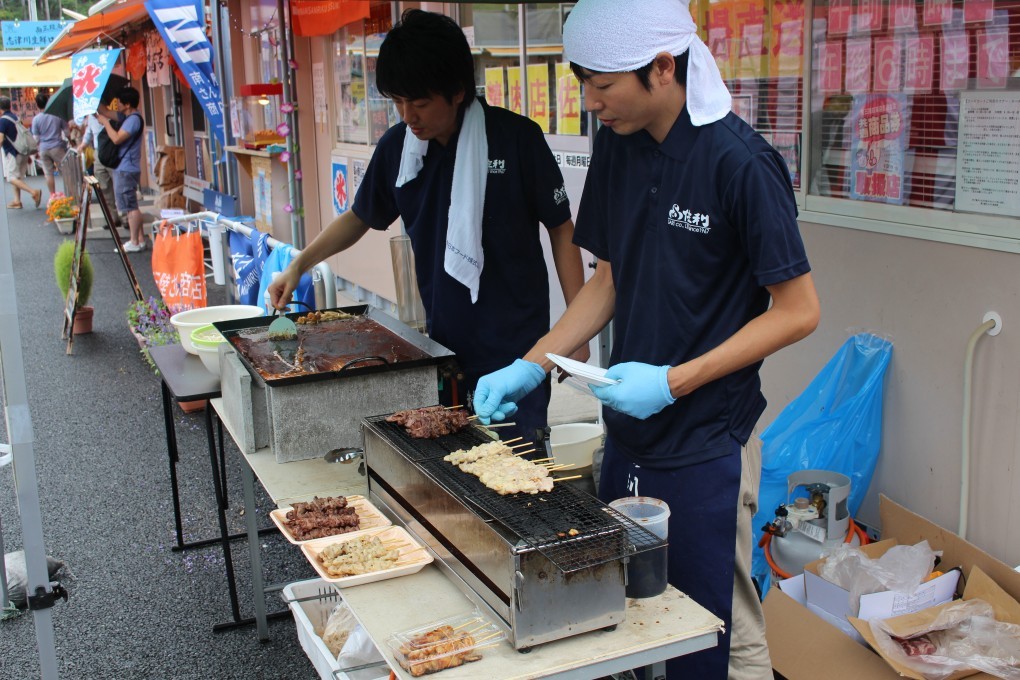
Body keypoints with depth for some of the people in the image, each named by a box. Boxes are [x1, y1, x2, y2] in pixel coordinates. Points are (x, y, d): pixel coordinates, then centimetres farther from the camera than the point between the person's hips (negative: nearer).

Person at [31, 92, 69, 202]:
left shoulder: (36, 119, -2)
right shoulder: (58, 115, -1)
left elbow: (36, 138, 1)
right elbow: (66, 131, 4)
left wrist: (38, 151, 11)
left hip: (43, 149, 1)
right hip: (57, 147, -1)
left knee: (49, 173, 5)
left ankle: (53, 195, 8)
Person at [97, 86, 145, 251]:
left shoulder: (134, 119, -16)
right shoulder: (126, 117, 13)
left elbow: (117, 138, -23)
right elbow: (106, 112, 24)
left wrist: (105, 122, -11)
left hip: (126, 169, -10)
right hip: (123, 168, 10)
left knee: (130, 206, -7)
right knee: (131, 206, 13)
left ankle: (135, 243, -4)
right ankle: (140, 239, 18)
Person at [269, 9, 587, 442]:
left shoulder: (515, 138, -12)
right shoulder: (397, 147, 1)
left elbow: (560, 229, -5)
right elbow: (360, 217, 19)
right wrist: (299, 265, 9)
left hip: (516, 348, -4)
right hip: (444, 345, 5)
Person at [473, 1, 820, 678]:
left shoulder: (739, 161, -17)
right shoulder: (618, 145, 3)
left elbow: (798, 310, -14)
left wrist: (672, 382, -19)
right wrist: (529, 368, 4)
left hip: (704, 445, -6)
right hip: (628, 434, 6)